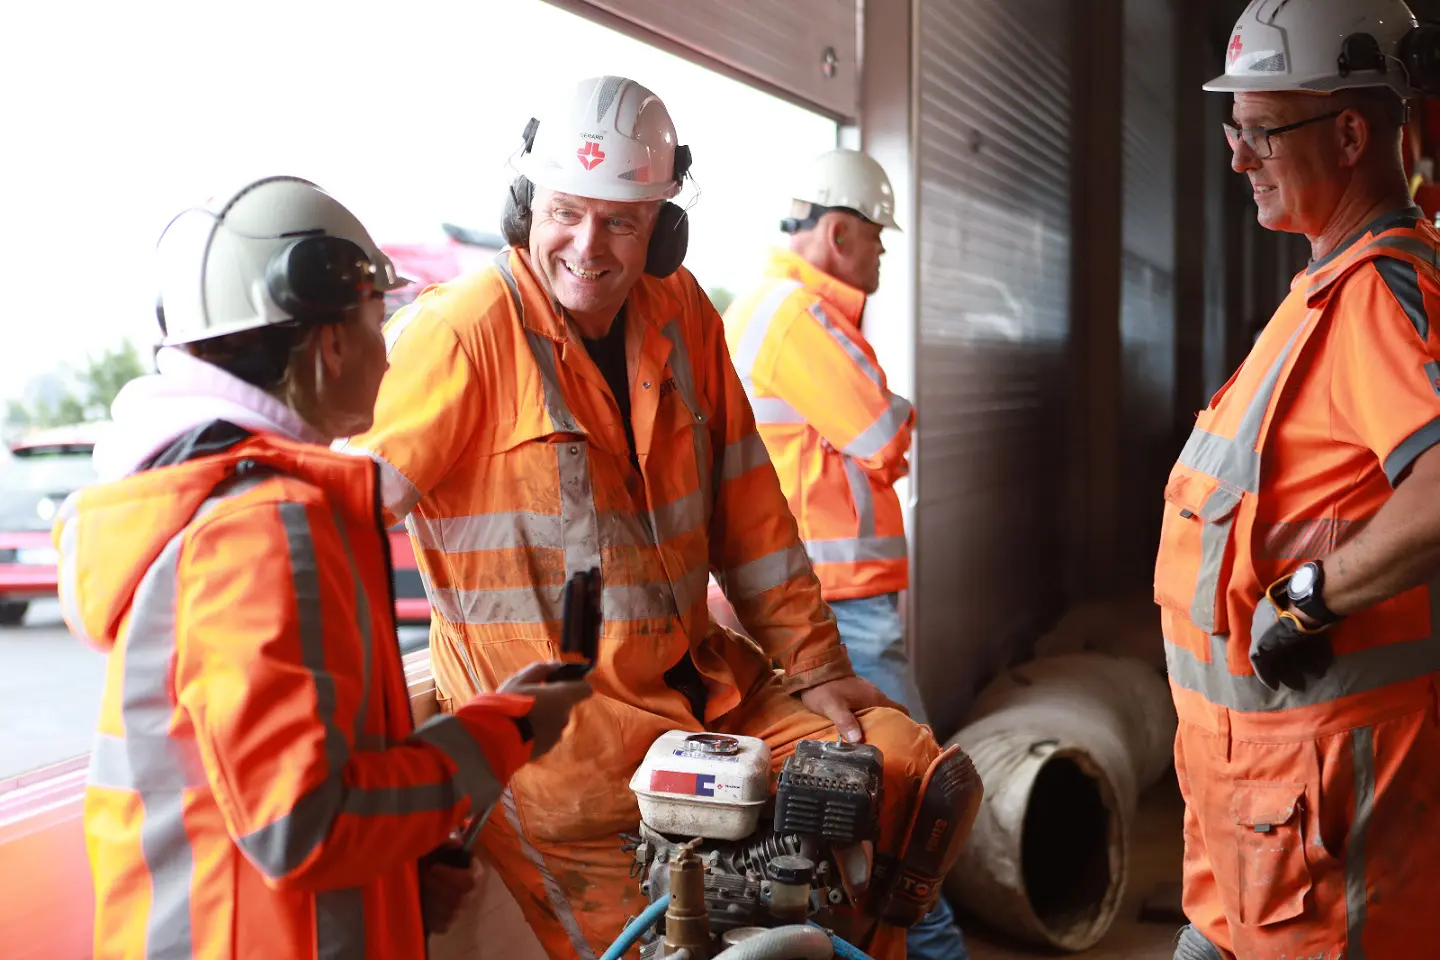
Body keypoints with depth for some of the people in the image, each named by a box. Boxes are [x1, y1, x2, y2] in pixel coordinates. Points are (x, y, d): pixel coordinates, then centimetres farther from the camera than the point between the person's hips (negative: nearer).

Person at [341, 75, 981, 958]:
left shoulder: (681, 313, 5)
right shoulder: (465, 329, -14)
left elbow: (745, 507, 10)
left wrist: (814, 665, 9)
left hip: (706, 684, 6)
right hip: (549, 721, -6)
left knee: (928, 781, 5)